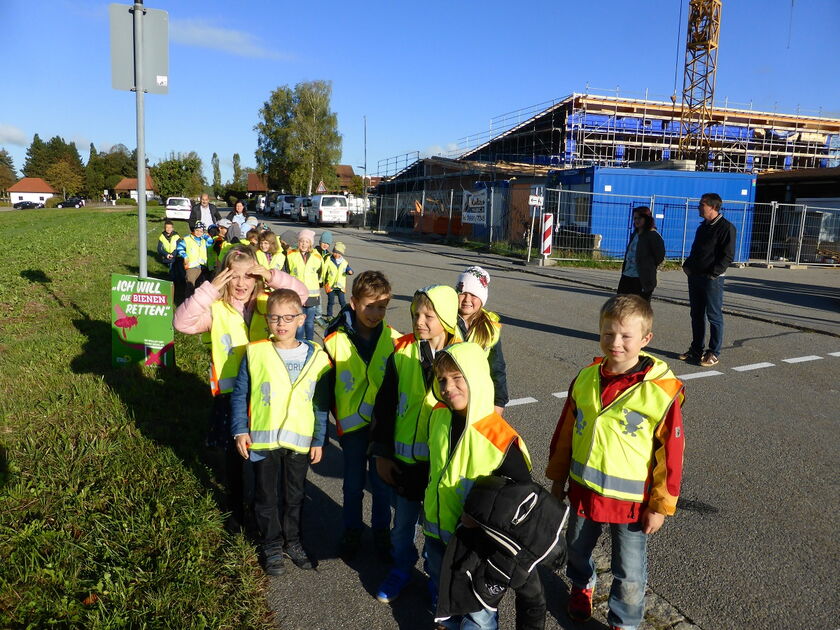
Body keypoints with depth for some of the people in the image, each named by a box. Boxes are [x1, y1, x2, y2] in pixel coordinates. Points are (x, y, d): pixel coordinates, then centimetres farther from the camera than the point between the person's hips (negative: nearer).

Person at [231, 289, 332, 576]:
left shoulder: (316, 357, -6)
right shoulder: (255, 353, -8)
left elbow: (321, 404, 1)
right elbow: (239, 394, 0)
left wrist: (319, 440, 1)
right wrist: (240, 430, -6)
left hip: (300, 441, 1)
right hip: (263, 439, -1)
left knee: (295, 495, 17)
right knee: (266, 495, 14)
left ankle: (292, 541, 38)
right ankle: (272, 545, 34)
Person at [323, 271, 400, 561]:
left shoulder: (393, 339, -8)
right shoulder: (335, 340, -11)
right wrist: (337, 417, 1)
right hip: (352, 424, 0)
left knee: (382, 482, 14)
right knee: (353, 482, 14)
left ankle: (381, 532, 33)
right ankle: (352, 531, 34)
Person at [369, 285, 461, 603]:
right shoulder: (401, 353, -6)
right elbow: (384, 406, 1)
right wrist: (381, 453, 2)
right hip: (404, 456, 2)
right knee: (403, 520, 19)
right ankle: (401, 569, 43)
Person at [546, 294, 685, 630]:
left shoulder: (662, 391, -20)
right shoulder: (586, 378, -7)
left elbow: (671, 452, -13)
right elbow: (565, 431, 4)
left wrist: (661, 505, -7)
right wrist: (558, 476, 11)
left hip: (631, 499, -4)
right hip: (583, 489, 4)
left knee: (629, 572, 13)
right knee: (577, 549, 26)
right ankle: (582, 585, 58)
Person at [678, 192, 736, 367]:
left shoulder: (726, 227, -9)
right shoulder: (703, 227, 15)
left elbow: (728, 256, -13)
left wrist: (713, 273, -19)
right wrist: (687, 265, 9)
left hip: (712, 279, -8)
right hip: (695, 277, 8)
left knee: (714, 316, 0)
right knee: (696, 315, 13)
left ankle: (714, 354, 7)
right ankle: (696, 350, 22)